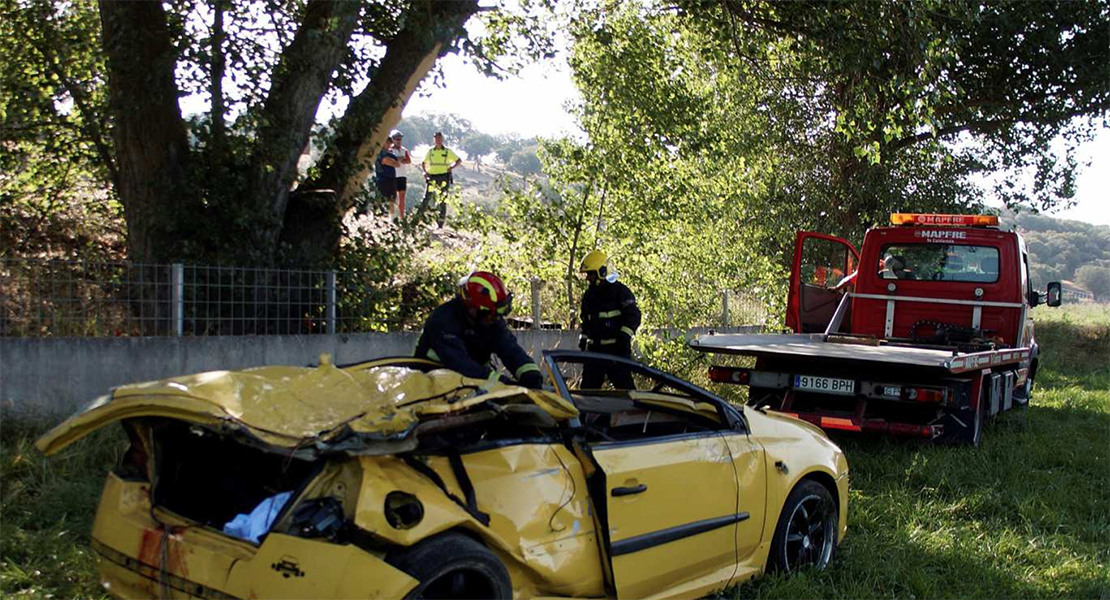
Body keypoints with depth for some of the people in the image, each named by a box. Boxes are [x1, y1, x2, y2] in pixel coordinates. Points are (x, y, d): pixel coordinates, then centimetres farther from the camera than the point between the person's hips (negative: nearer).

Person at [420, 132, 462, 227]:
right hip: (432, 178, 1)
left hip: (444, 178, -1)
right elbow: (423, 163, 20)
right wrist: (425, 172, 2)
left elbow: (459, 160, 10)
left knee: (442, 201, 2)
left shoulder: (448, 151, 4)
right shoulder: (430, 151, 8)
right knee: (426, 198, -9)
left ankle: (440, 223, 7)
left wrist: (451, 167, -6)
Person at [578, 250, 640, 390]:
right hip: (595, 349, 7)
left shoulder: (619, 290, -7)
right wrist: (583, 338, 18)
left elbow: (633, 315, -12)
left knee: (624, 385, -9)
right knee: (588, 385, 7)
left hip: (617, 349, -7)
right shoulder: (588, 295, 15)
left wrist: (624, 335, -21)